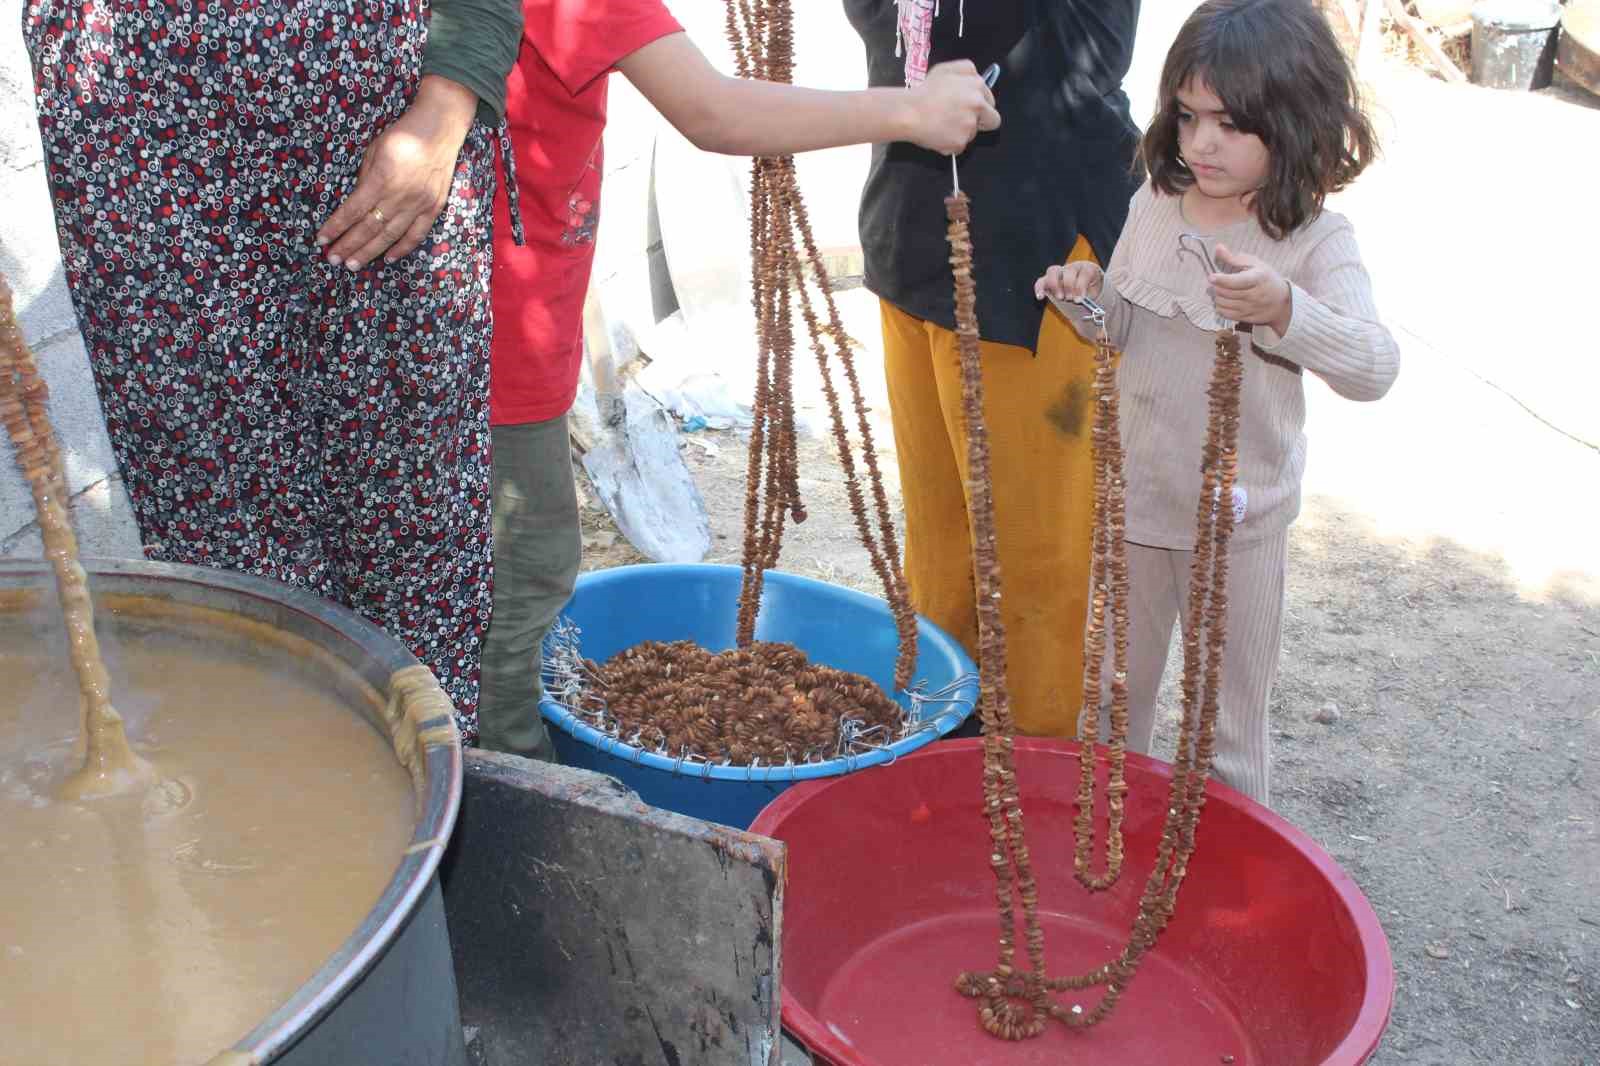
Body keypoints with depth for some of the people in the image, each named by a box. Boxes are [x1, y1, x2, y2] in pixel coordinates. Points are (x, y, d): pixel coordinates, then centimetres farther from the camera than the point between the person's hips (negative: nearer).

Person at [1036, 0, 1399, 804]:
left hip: (1238, 518, -4)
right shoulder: (1154, 205, -2)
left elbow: (1374, 369, -27)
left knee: (1228, 711, 13)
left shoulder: (1314, 241, -16)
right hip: (1135, 496, 5)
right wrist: (1090, 295, -13)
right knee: (1115, 688, 22)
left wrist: (1283, 308, -44)